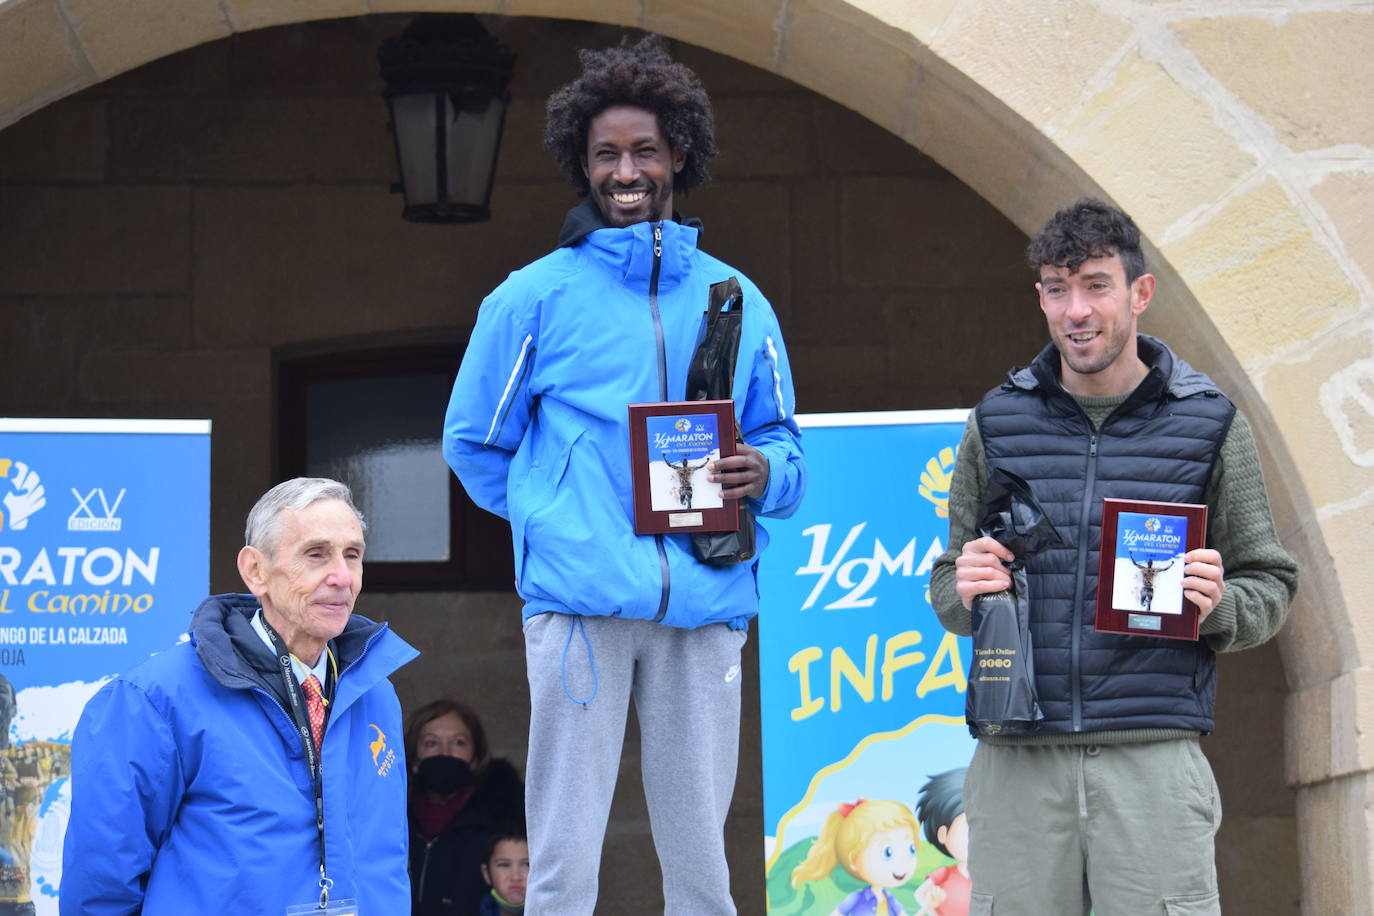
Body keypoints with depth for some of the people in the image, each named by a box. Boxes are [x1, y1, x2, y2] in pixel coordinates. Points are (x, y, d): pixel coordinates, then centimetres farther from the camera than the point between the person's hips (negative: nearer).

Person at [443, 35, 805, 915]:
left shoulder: (736, 300, 15)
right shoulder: (536, 296, 8)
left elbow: (784, 442, 16)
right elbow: (474, 441, 13)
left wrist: (763, 473, -6)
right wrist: (560, 522, 5)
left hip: (705, 603, 2)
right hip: (580, 601, -2)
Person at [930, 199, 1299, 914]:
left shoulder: (1210, 424, 6)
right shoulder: (997, 422, 11)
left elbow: (1270, 589, 9)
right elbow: (947, 584, 17)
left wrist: (1216, 605, -13)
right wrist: (965, 592, -6)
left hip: (1154, 758, -1)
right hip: (1017, 765, 2)